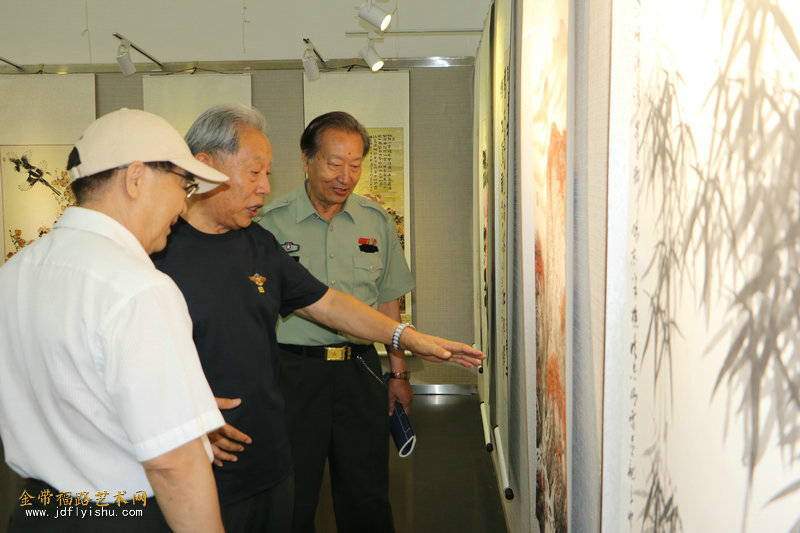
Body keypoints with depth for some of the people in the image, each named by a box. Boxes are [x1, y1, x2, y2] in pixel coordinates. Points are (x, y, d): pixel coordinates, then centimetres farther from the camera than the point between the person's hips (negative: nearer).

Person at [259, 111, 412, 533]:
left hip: (360, 370, 3)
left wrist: (398, 373, 11)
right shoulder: (271, 222, -3)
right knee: (292, 498, 8)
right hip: (292, 368, -2)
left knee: (367, 498, 11)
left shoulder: (377, 222, 6)